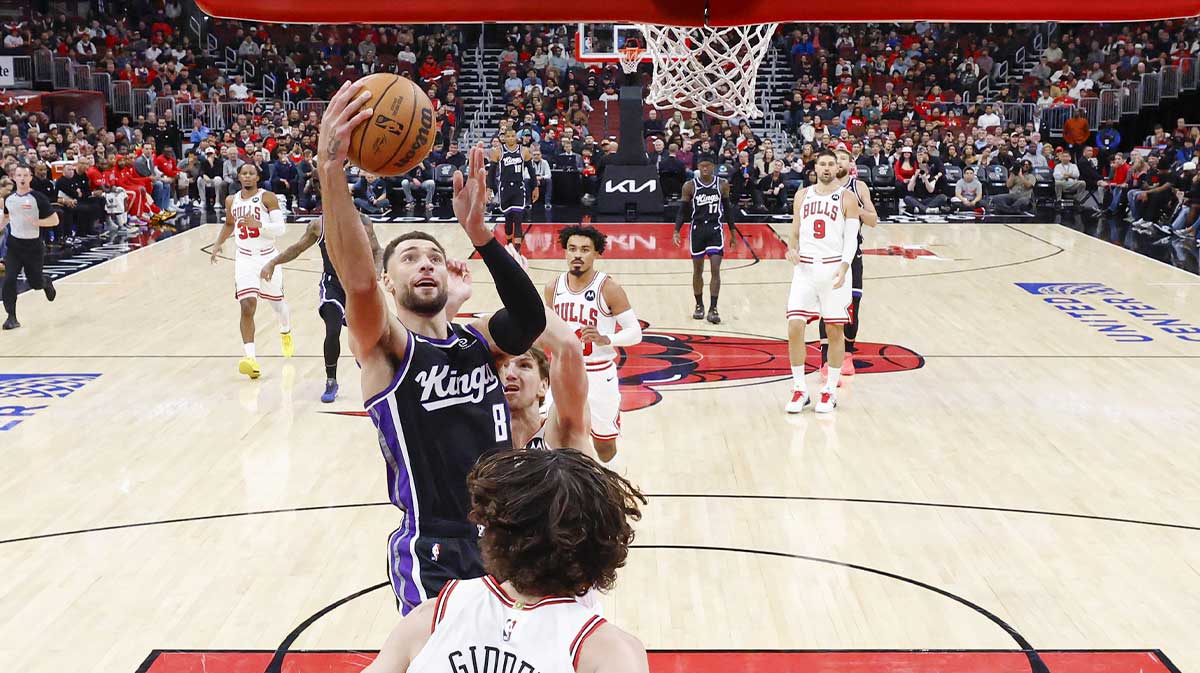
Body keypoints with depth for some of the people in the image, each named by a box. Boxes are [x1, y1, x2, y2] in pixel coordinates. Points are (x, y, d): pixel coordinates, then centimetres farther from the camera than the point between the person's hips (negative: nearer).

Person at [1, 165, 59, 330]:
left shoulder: (38, 198, -11)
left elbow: (54, 220, -10)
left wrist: (36, 222, -24)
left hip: (33, 245, -3)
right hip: (14, 244, 3)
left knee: (35, 283, 9)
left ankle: (47, 283, 46)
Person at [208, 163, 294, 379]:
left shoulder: (268, 197, -7)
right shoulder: (231, 200, 7)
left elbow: (280, 228, -14)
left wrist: (258, 224, -28)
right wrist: (218, 244, 13)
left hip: (267, 257, -2)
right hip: (244, 259, 2)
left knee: (276, 303, 17)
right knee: (247, 308, -15)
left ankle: (286, 332, 51)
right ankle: (250, 358, -21)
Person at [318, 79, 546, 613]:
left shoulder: (479, 340, 7)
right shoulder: (384, 346, -6)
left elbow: (532, 319, -15)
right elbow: (357, 279, -27)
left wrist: (479, 234, -28)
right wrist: (331, 168, -41)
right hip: (434, 556, -5)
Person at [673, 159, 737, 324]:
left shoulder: (722, 185, -1)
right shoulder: (689, 186, -4)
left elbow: (728, 209, 8)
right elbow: (683, 210, 1)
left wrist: (733, 233, 9)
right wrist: (676, 231, -10)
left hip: (715, 230, 0)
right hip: (697, 230, 0)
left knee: (715, 269, -9)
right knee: (698, 270, 8)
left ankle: (713, 309, -6)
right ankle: (699, 306, 24)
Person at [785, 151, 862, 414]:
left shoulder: (847, 198, 1)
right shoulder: (803, 195, 12)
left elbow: (851, 239, -4)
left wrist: (843, 267, -20)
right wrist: (792, 249, -5)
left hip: (834, 268, -2)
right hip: (805, 268, 3)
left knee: (835, 331, 2)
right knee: (794, 327, -7)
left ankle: (830, 391, 13)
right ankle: (800, 390, 5)